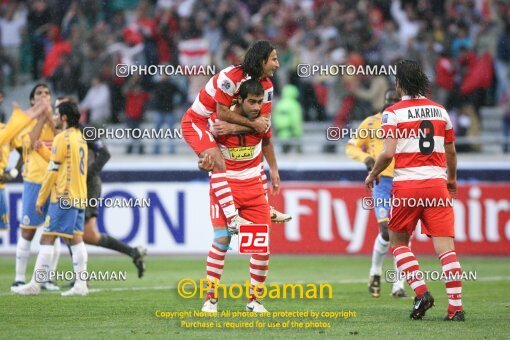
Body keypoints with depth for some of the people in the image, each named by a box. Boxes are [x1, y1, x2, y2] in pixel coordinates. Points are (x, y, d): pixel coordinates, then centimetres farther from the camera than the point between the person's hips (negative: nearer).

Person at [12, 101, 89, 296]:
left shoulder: (62, 138, -11)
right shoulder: (80, 138, 15)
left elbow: (52, 170, -10)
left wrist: (41, 199, -5)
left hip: (63, 197, -8)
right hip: (80, 197, 8)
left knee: (47, 238, -7)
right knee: (76, 239, 6)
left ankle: (35, 284, -9)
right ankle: (81, 285, 0)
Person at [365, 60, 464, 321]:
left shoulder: (393, 113, -3)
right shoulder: (440, 111, 11)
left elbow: (388, 152, -11)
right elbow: (451, 153, 19)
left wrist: (373, 174, 7)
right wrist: (452, 178, 37)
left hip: (406, 184, -3)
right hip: (437, 182, 3)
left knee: (398, 242, 14)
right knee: (445, 246, -1)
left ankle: (421, 292, -3)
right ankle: (456, 306, -8)